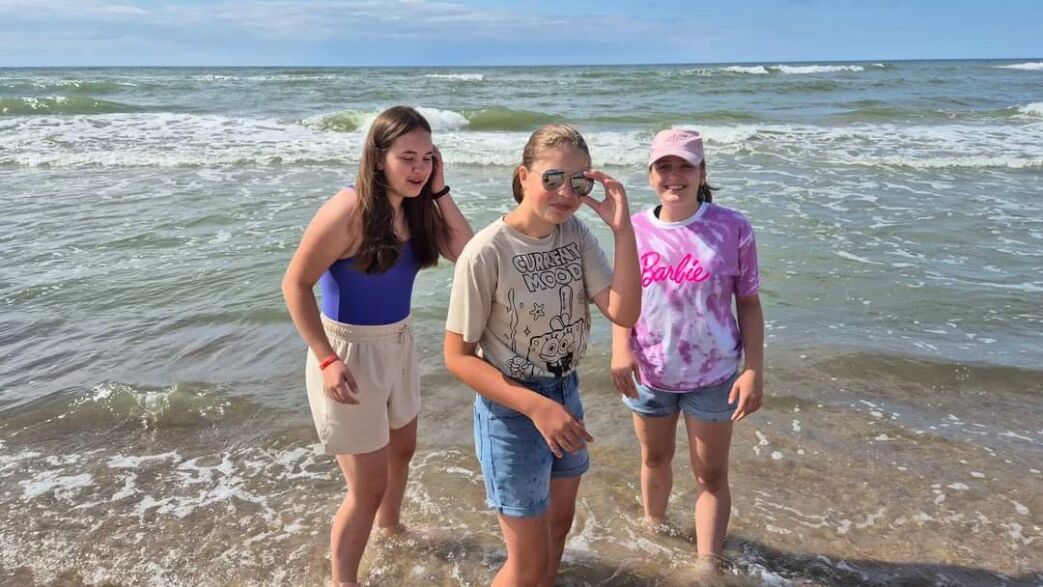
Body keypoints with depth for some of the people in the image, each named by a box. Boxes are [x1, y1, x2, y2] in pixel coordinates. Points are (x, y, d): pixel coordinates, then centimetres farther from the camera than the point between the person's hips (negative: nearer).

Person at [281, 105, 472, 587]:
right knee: (368, 485, 2)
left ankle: (390, 525, 58)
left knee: (402, 449, 29)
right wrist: (327, 360, -26)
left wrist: (439, 192, -16)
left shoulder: (417, 207, -4)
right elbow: (295, 284, -20)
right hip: (349, 350, -7)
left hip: (398, 343, 8)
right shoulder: (350, 210, -24)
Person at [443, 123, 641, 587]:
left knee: (559, 523, 26)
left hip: (565, 393, 6)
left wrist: (623, 231, -23)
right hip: (511, 409, -6)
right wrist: (535, 406, -26)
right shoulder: (486, 252, -24)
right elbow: (458, 356, -19)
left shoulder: (576, 234, -6)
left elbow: (624, 313, -14)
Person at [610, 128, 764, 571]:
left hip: (713, 375, -2)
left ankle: (708, 562, 22)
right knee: (655, 459, 22)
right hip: (648, 372, 3)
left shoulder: (732, 228, -12)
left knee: (711, 475, 8)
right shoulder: (635, 229, -5)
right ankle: (653, 530, 46)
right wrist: (621, 348, -15)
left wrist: (754, 369, -14)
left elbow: (748, 302, -7)